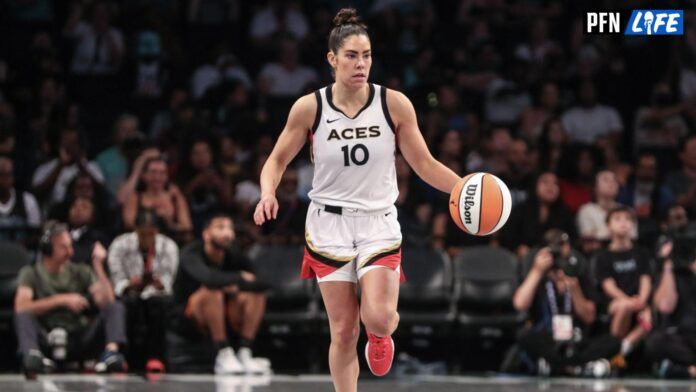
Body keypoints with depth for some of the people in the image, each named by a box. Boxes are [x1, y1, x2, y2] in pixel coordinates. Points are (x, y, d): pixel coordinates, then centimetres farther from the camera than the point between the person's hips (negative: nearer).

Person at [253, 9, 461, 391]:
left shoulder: (394, 104, -6)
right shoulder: (309, 108, -6)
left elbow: (424, 164, 2)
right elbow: (277, 160, 5)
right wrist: (268, 194, -15)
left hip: (378, 223, 0)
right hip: (329, 223, 0)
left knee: (378, 317, -18)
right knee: (343, 331, 0)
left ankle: (380, 336, 20)